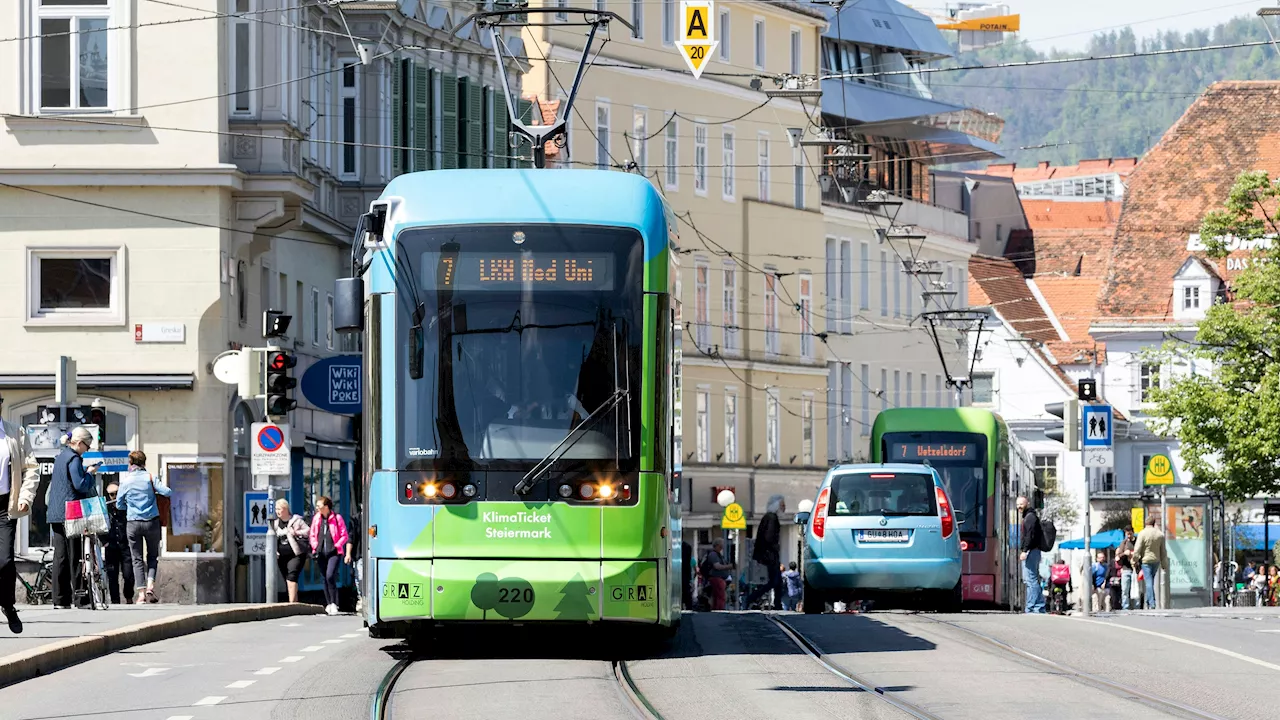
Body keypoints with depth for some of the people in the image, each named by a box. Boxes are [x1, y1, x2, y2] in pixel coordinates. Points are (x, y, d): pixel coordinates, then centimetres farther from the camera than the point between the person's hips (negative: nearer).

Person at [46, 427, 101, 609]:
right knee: (75, 556, -5)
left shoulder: (61, 456, 18)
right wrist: (90, 472, -1)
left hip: (56, 513, 9)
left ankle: (60, 599, 6)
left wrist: (86, 471, 19)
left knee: (60, 556, 6)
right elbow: (80, 485, -18)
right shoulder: (74, 459, -11)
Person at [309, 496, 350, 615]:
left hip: (333, 552, -5)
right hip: (321, 553, 5)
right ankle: (328, 604, 16)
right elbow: (312, 535, 19)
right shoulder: (316, 519, 10)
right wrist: (315, 546, 4)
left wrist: (336, 546, -9)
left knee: (330, 576, -18)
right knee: (326, 578, 9)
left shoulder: (337, 518, -3)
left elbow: (344, 536, 1)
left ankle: (333, 604, -10)